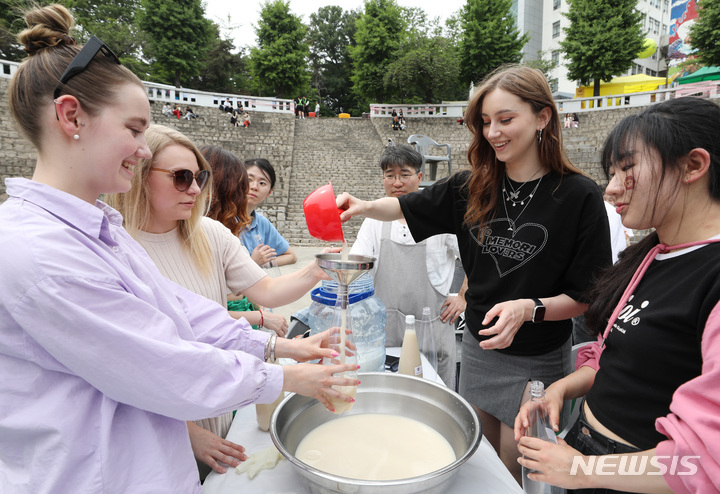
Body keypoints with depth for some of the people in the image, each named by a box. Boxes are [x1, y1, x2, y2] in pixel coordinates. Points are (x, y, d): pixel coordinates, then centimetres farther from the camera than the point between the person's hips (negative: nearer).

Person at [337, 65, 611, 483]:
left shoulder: (579, 196, -15)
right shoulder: (473, 189, -4)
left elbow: (589, 297, -12)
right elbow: (408, 207, 4)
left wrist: (529, 308, -28)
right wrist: (365, 207, -15)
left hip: (537, 362, -4)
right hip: (478, 347, 4)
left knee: (514, 469, 13)